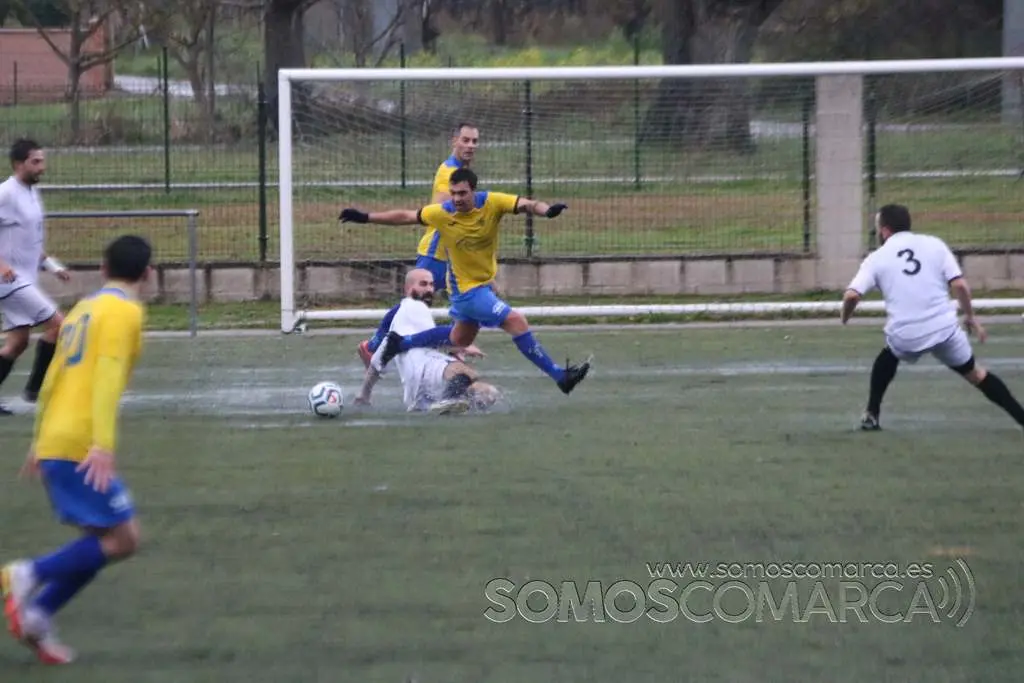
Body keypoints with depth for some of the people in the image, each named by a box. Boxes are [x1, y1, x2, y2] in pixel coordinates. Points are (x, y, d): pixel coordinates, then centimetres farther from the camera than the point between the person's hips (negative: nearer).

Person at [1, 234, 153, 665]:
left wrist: (39, 441, 27)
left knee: (104, 540, 13)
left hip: (52, 443, 9)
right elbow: (107, 376, -17)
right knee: (122, 540, -5)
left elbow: (52, 378, 22)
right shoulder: (124, 311, -6)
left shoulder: (83, 308, 20)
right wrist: (103, 444, -24)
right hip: (80, 447, -9)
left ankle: (37, 614, 5)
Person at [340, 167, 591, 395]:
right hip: (467, 289, -5)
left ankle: (399, 343, 40)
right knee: (517, 322, -16)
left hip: (484, 283, 5)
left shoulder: (492, 203, -17)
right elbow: (405, 216, -4)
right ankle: (560, 376, -11)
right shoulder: (442, 213, -18)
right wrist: (365, 217, -2)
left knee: (460, 339, 26)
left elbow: (526, 204, -30)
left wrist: (546, 209, -51)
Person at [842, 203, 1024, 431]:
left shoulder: (877, 258, 3)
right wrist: (970, 316, 12)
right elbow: (960, 285, -2)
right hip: (944, 330, 0)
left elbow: (851, 295, -7)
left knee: (888, 358, 34)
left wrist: (845, 316, 14)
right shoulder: (934, 244, 5)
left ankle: (872, 415, 28)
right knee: (975, 374, 17)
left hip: (904, 336, 0)